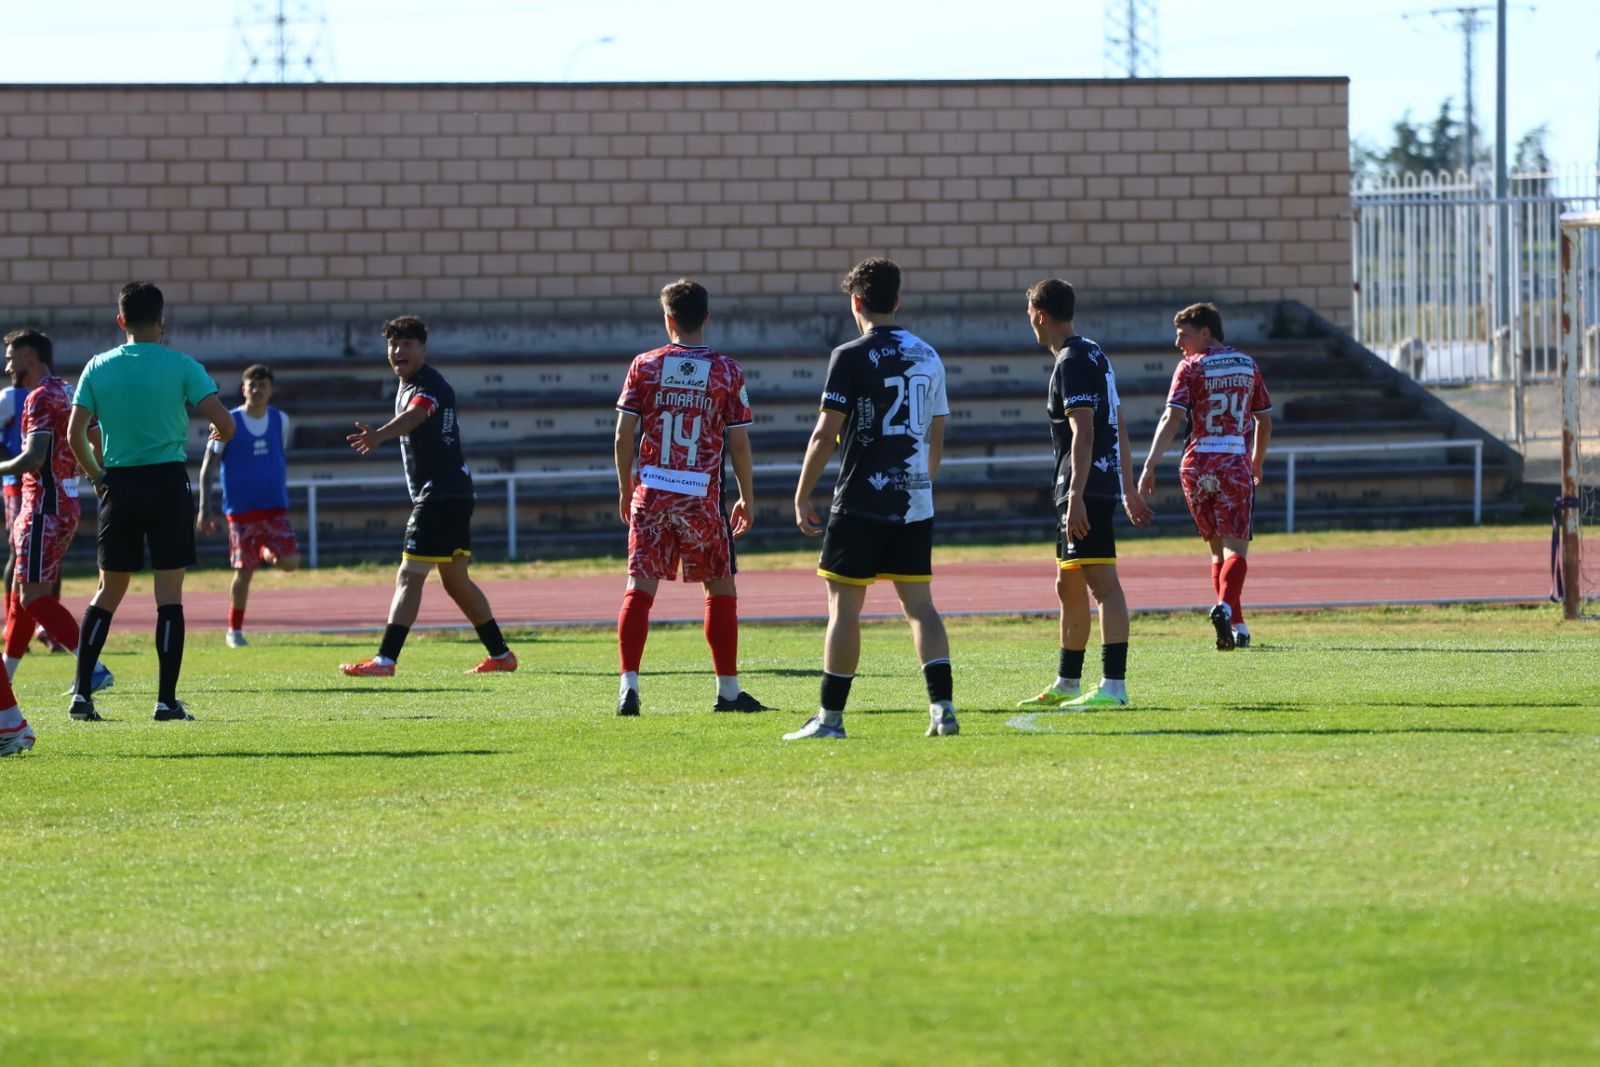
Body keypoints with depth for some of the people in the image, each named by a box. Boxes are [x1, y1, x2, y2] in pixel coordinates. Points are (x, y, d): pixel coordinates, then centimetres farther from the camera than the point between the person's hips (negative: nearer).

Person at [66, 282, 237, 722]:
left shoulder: (98, 368, 2)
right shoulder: (181, 366, -5)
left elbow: (75, 434, -1)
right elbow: (223, 422, -9)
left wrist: (96, 475, 14)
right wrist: (220, 435, 14)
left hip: (119, 484, 3)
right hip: (168, 482, -3)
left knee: (109, 591, 11)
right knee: (169, 592, 0)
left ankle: (82, 693, 4)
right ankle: (166, 699, -4)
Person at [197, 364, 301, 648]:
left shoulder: (280, 421, 6)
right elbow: (207, 468, -4)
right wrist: (205, 510, -10)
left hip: (275, 507, 3)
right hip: (241, 510, -3)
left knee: (290, 561, -14)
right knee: (244, 572, -2)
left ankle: (267, 552, 21)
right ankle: (234, 630, 15)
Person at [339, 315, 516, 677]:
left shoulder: (430, 386, -16)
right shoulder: (406, 386, 15)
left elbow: (413, 416, -39)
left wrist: (379, 435, -56)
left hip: (441, 495, -11)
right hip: (455, 494, 11)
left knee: (409, 576, -15)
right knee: (456, 581, 17)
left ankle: (385, 660, -20)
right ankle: (500, 654, 24)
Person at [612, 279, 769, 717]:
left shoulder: (645, 366, 1)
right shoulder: (726, 372, -1)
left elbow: (623, 436, 1)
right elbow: (739, 443, -1)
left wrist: (625, 489, 13)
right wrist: (747, 499, 11)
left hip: (651, 493, 1)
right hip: (703, 496, -1)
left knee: (640, 589, 1)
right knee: (721, 590, 11)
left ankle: (629, 684, -11)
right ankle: (728, 691, 13)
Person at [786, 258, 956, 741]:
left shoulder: (851, 357, -8)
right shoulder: (928, 356, 10)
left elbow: (825, 434, -10)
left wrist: (802, 497, -2)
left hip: (861, 502, -5)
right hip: (915, 505, 5)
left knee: (845, 606, 0)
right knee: (919, 604, 7)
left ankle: (831, 716, 3)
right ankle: (942, 707, -5)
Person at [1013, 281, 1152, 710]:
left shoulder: (1072, 363, -12)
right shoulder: (1094, 355, 18)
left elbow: (1083, 432, -20)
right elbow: (1117, 426, 22)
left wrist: (1076, 494, -25)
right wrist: (1128, 489, 26)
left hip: (1085, 490, -11)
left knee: (1102, 582, -13)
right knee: (1069, 587, 16)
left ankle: (1113, 686, -18)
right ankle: (1066, 685, 23)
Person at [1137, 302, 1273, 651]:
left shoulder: (1191, 367, -1)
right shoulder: (1247, 366, 11)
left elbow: (1172, 418, -13)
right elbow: (1264, 420, 19)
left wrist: (1150, 466, -19)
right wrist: (1257, 463, 34)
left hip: (1197, 465, -1)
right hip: (1236, 464, 1)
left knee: (1218, 550, 12)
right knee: (1235, 549, -6)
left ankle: (1237, 626, 12)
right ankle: (1225, 606, -34)